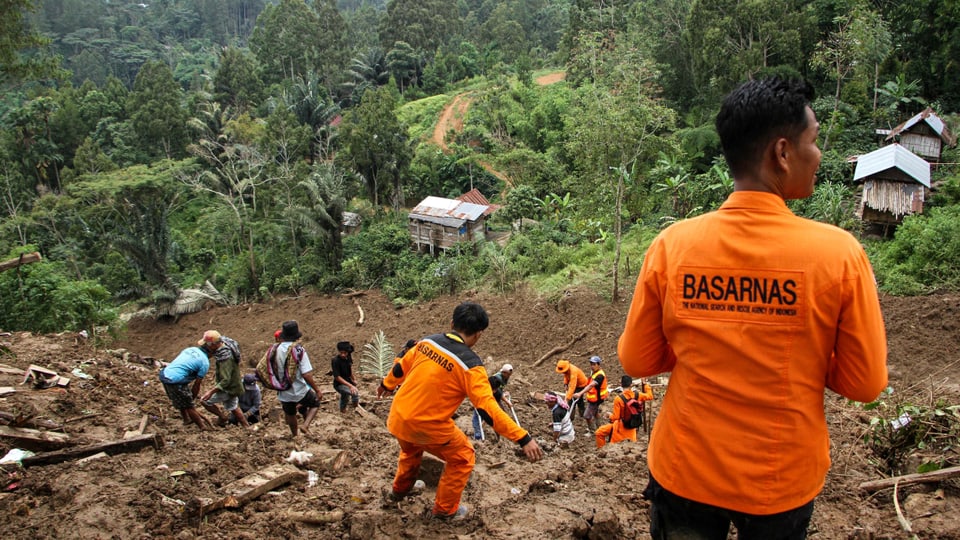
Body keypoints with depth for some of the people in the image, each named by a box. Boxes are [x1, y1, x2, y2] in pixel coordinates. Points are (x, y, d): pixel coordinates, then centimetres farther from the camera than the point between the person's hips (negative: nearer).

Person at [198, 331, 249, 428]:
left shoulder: (226, 358, -34)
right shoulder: (225, 343, -9)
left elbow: (226, 380, -36)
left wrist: (211, 392, -41)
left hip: (229, 388, -9)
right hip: (233, 384, 9)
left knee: (204, 400, -1)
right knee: (232, 407, 25)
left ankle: (222, 417, 15)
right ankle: (246, 426, 37)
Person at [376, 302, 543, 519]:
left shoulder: (428, 341, -1)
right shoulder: (469, 364, -19)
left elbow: (401, 367, 15)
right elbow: (488, 408, -24)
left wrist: (387, 384, 36)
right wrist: (523, 438, -22)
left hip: (397, 419, 6)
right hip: (428, 427, -6)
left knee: (411, 449, 38)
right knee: (463, 458, 20)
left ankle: (399, 490, 58)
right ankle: (446, 509, 30)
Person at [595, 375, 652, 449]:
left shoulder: (618, 399, -22)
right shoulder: (637, 395, -10)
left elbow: (615, 417, -17)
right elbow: (650, 396, 10)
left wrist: (610, 415, 5)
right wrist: (644, 384, 14)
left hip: (620, 426, -5)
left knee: (599, 433, 6)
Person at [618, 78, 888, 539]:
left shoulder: (671, 245, -14)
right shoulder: (838, 253, -18)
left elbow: (636, 361, -5)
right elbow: (865, 383, -10)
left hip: (685, 472, 1)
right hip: (783, 483, 0)